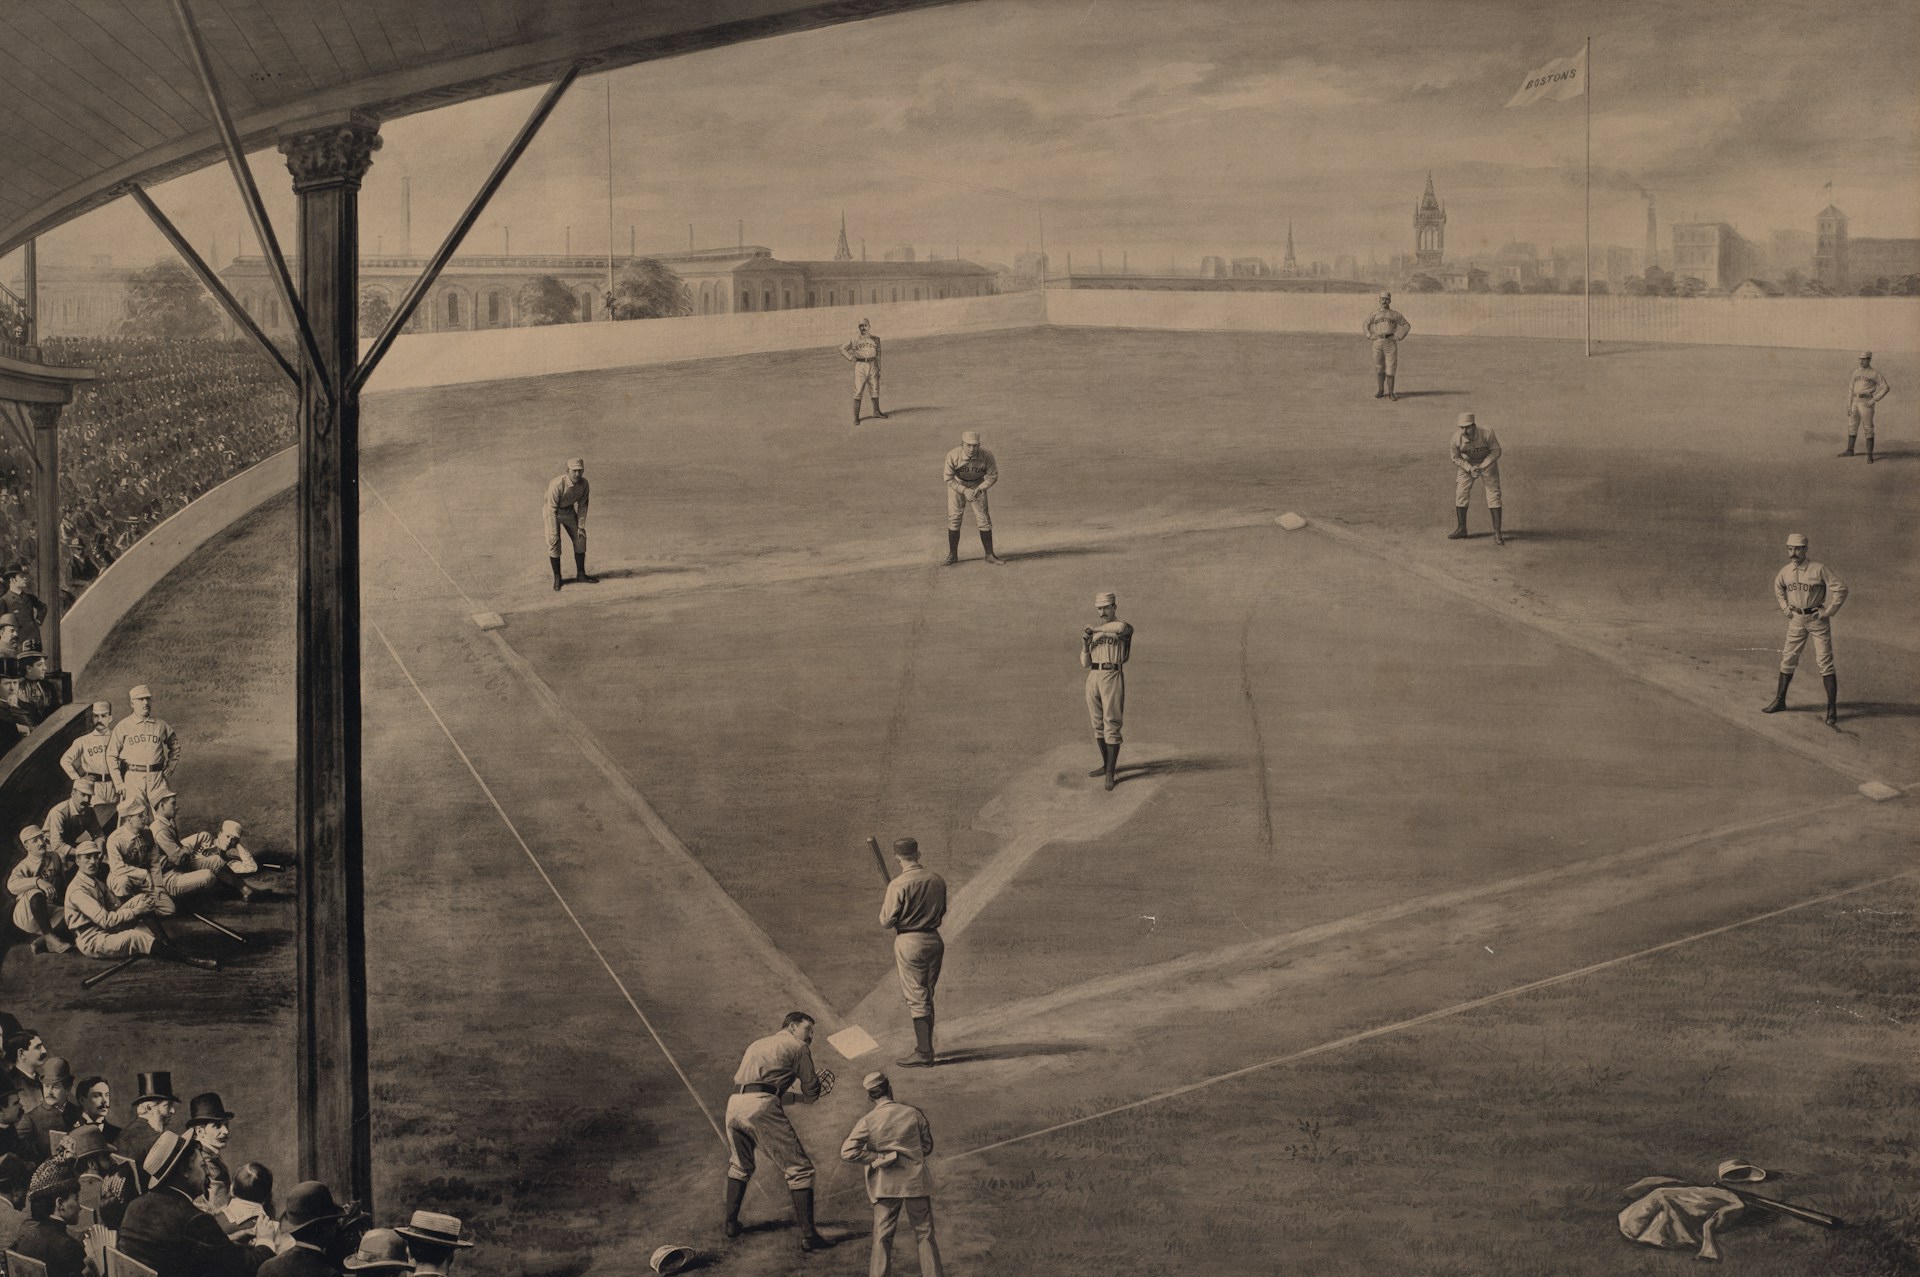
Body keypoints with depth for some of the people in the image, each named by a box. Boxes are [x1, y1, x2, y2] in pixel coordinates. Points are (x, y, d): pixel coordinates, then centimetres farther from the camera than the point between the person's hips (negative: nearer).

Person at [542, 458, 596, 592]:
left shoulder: (584, 484, -20)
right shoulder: (557, 485, -36)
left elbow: (582, 505, -6)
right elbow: (552, 510, -31)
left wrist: (581, 526, -6)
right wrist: (553, 533, -30)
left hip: (569, 510, 5)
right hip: (551, 510, -5)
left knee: (580, 539, 3)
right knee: (554, 542, -11)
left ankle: (580, 574, 17)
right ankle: (557, 577, 4)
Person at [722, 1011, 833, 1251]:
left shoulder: (757, 1045, 33)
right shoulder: (797, 1047, 12)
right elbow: (812, 1092, 10)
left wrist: (799, 1097, 33)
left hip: (734, 1103, 7)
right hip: (761, 1107, -7)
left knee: (739, 1167, 30)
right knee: (799, 1169, 0)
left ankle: (731, 1223, 34)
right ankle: (808, 1236, -5)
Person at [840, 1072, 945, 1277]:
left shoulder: (867, 1121, -9)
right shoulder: (913, 1114, -5)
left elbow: (847, 1152, -16)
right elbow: (927, 1146, 7)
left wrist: (880, 1157, -11)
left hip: (886, 1186, -1)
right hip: (916, 1183, 1)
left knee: (882, 1238, 7)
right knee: (925, 1235, 11)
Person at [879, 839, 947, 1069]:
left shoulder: (899, 885, -16)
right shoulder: (937, 880, 2)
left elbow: (886, 921, -12)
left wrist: (885, 904, 8)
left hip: (910, 942, -6)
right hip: (934, 940, 6)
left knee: (917, 999, -1)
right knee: (926, 998, 17)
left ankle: (923, 1054, 1)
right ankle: (925, 1047, 26)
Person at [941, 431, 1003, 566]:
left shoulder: (986, 456, -27)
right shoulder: (953, 456, -29)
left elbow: (992, 476, -12)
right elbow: (949, 478, -17)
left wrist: (978, 489, -22)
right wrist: (964, 490, -26)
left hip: (978, 486, 1)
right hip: (957, 485, -1)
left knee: (984, 520, -2)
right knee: (954, 519, -3)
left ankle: (990, 554, 9)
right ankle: (952, 555, 9)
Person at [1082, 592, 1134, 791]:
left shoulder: (1125, 629, -3)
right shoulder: (1094, 634, 16)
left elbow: (1119, 627, -31)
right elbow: (1085, 664, 12)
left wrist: (1096, 629, -18)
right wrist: (1084, 646, -7)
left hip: (1113, 679, -7)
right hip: (1093, 679, 7)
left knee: (1111, 726, -9)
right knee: (1098, 725, 13)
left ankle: (1110, 774, -6)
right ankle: (1107, 765, 28)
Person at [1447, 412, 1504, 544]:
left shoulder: (1486, 433, -34)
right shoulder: (1457, 438, -28)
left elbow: (1496, 451, -18)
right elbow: (1455, 457, -10)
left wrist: (1482, 467, -27)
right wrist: (1470, 469, -23)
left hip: (1487, 461, -2)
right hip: (1467, 463, 2)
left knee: (1494, 495, -8)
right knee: (1460, 494, 1)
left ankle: (1497, 533, -4)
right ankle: (1461, 528, 17)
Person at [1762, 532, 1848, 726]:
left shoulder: (1819, 570, -18)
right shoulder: (1785, 572, -1)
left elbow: (1841, 588, -16)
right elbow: (1778, 587, 22)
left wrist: (1828, 611, -14)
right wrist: (1784, 607, 12)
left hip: (1817, 618, -5)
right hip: (1796, 619, 5)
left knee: (1825, 662, -5)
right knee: (1788, 659, 10)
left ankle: (1832, 707, -2)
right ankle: (1780, 700, 22)